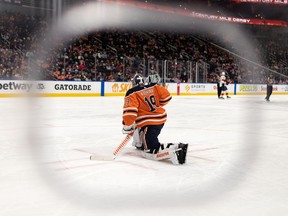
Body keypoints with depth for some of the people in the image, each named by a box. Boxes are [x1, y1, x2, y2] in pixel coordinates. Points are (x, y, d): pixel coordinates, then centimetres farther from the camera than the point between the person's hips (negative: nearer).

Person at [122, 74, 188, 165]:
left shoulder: (132, 94, -9)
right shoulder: (154, 87, 5)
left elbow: (129, 112, -21)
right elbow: (166, 97, 4)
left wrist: (127, 127, -10)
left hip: (149, 124, -8)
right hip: (161, 118, 8)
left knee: (149, 152, -10)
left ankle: (177, 149, -27)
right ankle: (139, 144, 50)